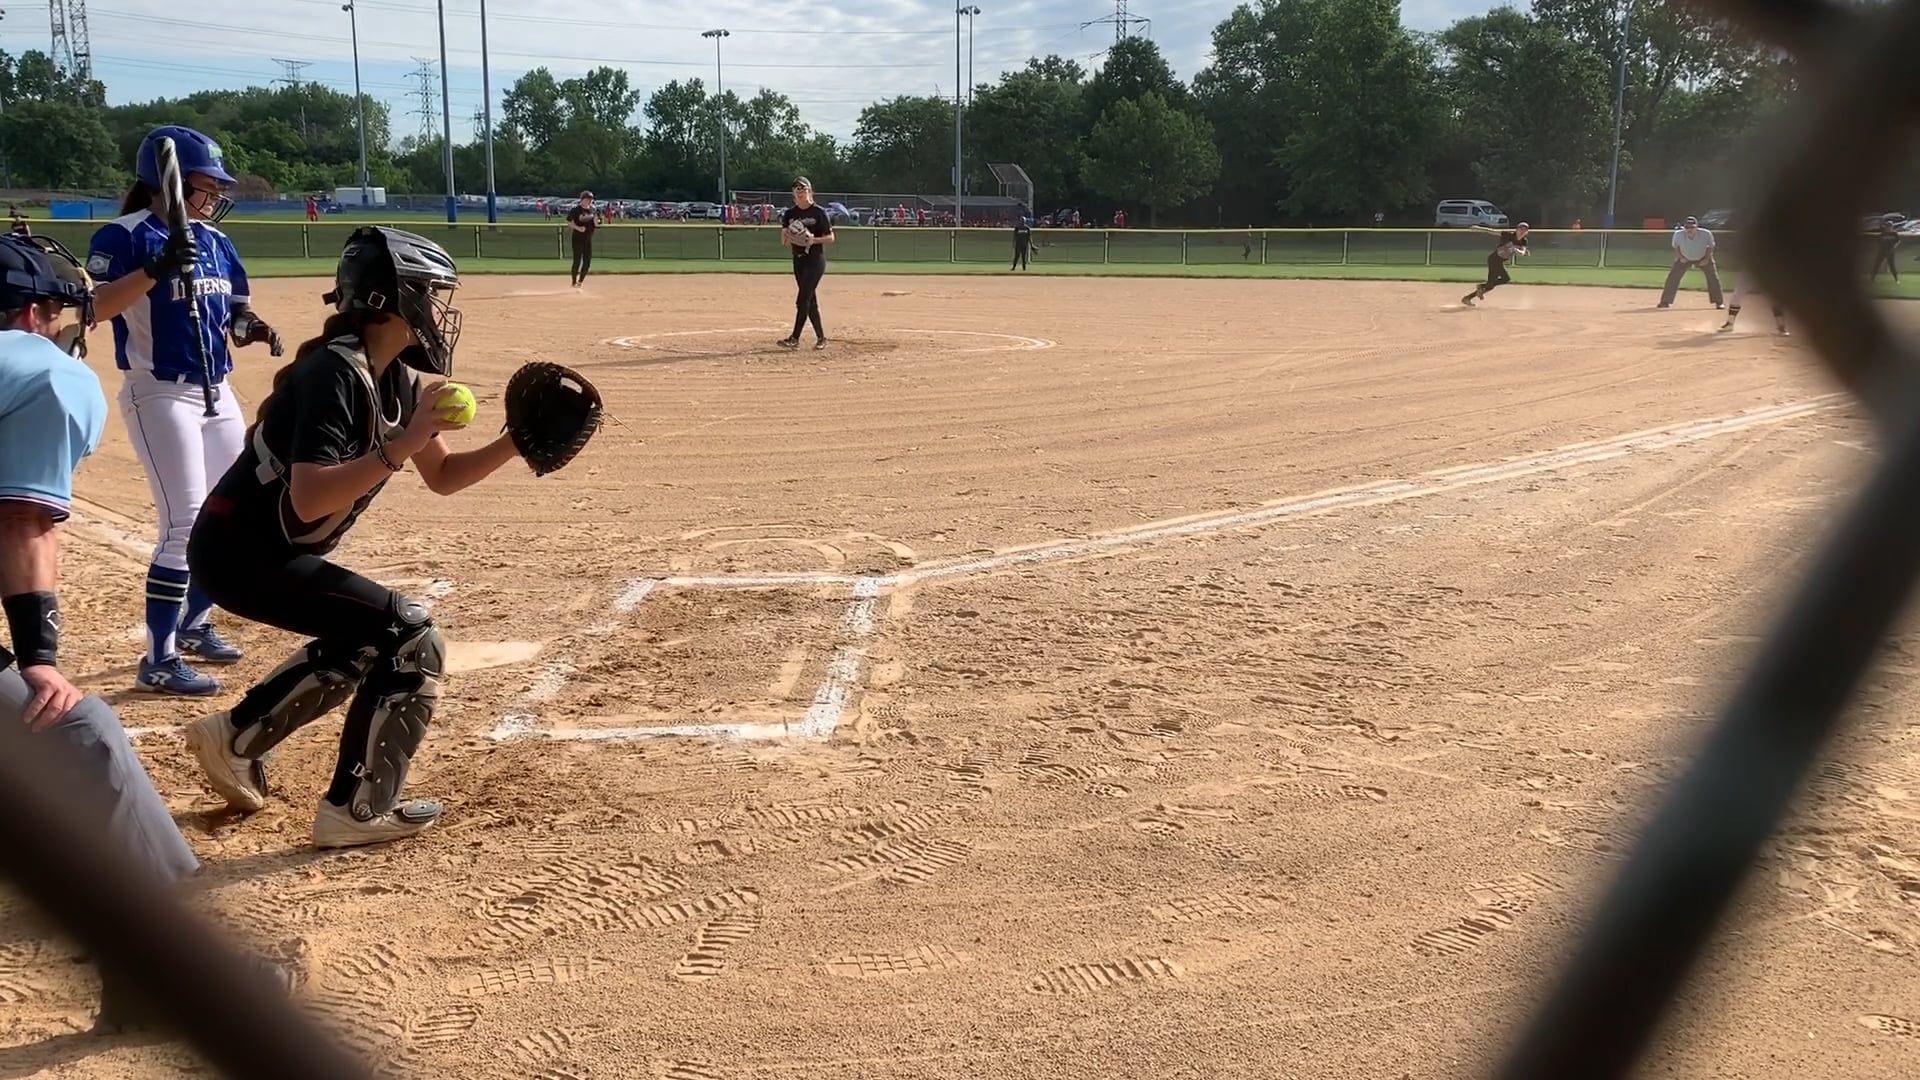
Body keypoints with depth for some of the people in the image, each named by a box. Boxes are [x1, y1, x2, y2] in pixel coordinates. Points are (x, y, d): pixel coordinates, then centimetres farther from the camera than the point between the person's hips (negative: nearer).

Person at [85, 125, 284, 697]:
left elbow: (233, 309, 17)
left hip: (216, 392, 8)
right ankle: (159, 659, -4)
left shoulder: (214, 240, 11)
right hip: (159, 394, -8)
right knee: (186, 524, -12)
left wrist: (251, 327, -5)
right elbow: (98, 306, -24)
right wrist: (158, 267, -35)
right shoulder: (125, 235, -11)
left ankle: (193, 622, 31)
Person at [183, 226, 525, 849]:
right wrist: (402, 443, -35)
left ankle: (235, 738, 35)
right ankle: (356, 812, -2)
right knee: (410, 640, -12)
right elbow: (309, 499, -33)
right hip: (240, 551, -10)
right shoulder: (334, 374, -24)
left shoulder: (399, 379, 4)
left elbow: (442, 478, 11)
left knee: (362, 641, 26)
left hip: (261, 548, 10)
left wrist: (513, 445, -3)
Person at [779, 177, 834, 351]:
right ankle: (820, 337, 16)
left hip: (815, 259, -6)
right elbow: (784, 241, 9)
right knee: (810, 300, 9)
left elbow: (830, 237, -4)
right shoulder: (790, 213, 9)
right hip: (798, 260, 6)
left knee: (803, 299, -13)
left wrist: (814, 240, -20)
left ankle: (795, 338, -15)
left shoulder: (819, 212, -5)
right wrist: (786, 235, -14)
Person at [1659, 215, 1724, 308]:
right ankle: (1665, 301, 2)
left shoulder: (1706, 234, -30)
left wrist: (1707, 259, -17)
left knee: (1713, 277, -7)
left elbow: (1710, 246, -9)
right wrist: (1680, 257, -16)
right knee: (1673, 277, -10)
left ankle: (1718, 302, 6)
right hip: (1685, 259, 0)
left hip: (1703, 258, 0)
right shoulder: (1678, 234, -28)